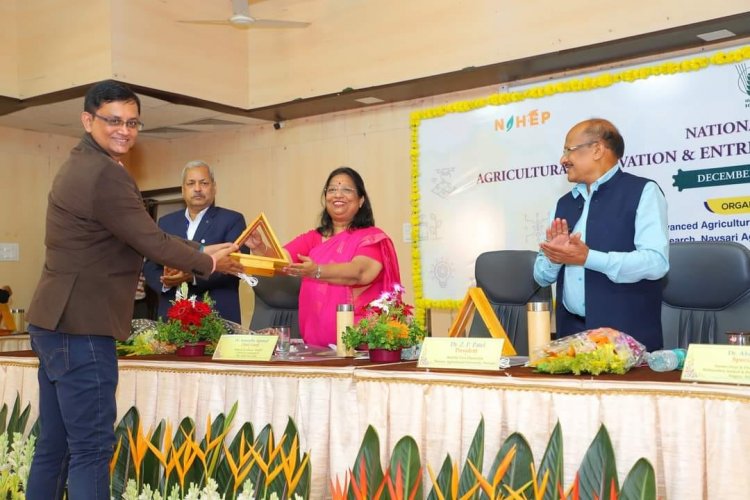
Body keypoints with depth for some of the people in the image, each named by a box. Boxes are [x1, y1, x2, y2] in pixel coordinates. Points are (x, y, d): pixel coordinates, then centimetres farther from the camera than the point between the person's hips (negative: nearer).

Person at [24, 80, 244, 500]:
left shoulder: (83, 166, 16)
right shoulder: (105, 174, -17)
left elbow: (140, 238, 20)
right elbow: (152, 242, -14)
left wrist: (200, 252, 18)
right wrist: (210, 263, 2)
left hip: (56, 324, 10)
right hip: (81, 328, -10)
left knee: (54, 446, 16)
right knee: (92, 447, -5)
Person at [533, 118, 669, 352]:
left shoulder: (642, 191, -3)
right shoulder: (564, 203, 14)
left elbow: (656, 262, -16)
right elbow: (542, 276, 14)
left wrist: (588, 258, -19)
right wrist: (554, 255, -7)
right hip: (571, 332, 5)